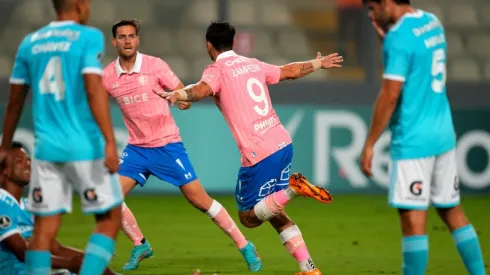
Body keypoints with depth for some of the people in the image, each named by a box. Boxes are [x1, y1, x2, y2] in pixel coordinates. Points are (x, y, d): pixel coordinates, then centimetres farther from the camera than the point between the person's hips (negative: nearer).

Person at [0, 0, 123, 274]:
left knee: (44, 228, 4)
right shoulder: (88, 37, -5)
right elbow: (94, 90, -16)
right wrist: (111, 142, -20)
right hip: (85, 147, -5)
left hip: (46, 148, 5)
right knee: (111, 219, 7)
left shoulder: (30, 43, 11)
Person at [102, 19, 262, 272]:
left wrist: (184, 98, -29)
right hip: (136, 148, 4)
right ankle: (140, 246, 11)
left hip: (167, 145, -4)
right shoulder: (108, 76, -2)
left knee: (199, 199, -5)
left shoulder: (154, 65, -10)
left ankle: (245, 247, 6)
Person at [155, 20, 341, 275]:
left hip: (258, 154, -7)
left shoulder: (217, 70, -4)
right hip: (282, 143, 7)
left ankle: (292, 188, -18)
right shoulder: (254, 64, 15)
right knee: (274, 213, 20)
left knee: (249, 217, 6)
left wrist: (179, 94, -49)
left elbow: (202, 89, -28)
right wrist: (319, 63, 51)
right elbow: (290, 71, 31)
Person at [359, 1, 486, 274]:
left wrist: (370, 144, -13)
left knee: (413, 219, -6)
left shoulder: (399, 37, -16)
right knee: (452, 211, 15)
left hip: (413, 140, -9)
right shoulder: (433, 23, 10)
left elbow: (390, 96, -18)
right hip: (444, 134, 9)